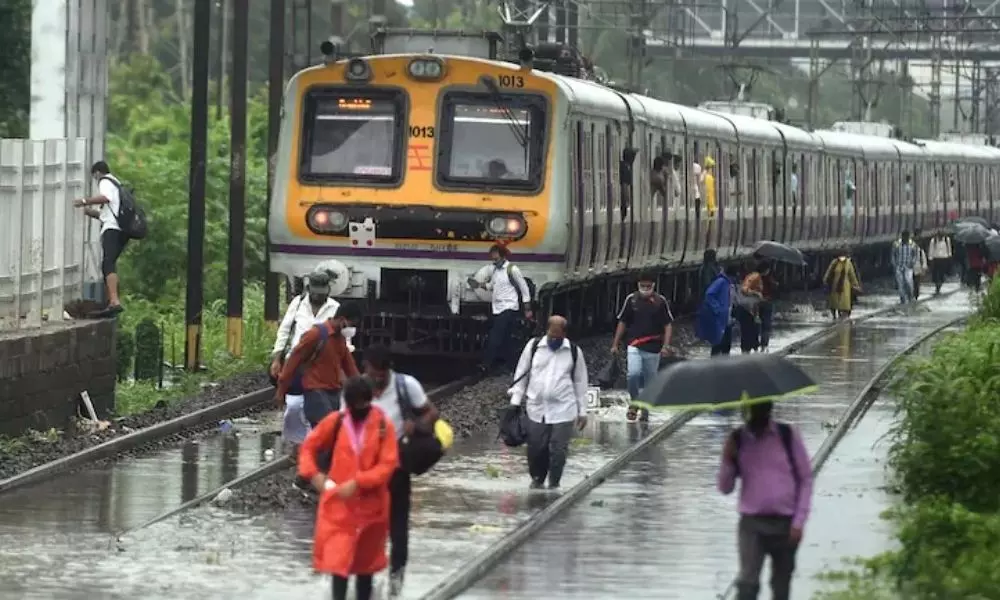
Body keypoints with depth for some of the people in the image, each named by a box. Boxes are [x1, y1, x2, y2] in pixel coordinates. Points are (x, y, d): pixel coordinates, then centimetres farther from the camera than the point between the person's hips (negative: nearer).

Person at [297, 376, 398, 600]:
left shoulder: (383, 425, -9)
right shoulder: (335, 422, -4)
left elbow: (388, 464, -13)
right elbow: (308, 447, 7)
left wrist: (357, 483, -22)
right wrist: (314, 475, -9)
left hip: (370, 504, 0)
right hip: (338, 504, 0)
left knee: (365, 561, 15)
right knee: (338, 560, -7)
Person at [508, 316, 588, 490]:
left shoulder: (574, 352, 4)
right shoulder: (533, 347, 3)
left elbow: (580, 382, 9)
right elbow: (521, 374, 10)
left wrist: (582, 411, 8)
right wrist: (515, 401, 5)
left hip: (563, 410, -1)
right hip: (536, 408, 1)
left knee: (559, 450, -6)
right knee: (536, 448, 3)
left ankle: (554, 483, 8)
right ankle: (537, 479, 25)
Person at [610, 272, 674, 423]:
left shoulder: (660, 301, -1)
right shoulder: (631, 299, 2)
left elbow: (668, 324, 3)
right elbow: (622, 322, 10)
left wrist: (666, 346, -8)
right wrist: (615, 344, 9)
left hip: (653, 348, 0)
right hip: (634, 346, 0)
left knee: (650, 381, 6)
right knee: (633, 374, -19)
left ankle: (645, 410, 22)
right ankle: (634, 402, 5)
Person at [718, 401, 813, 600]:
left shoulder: (788, 435, -1)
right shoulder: (737, 440, 3)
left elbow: (806, 480, 3)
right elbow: (725, 488, 7)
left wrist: (799, 522, -4)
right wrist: (727, 461, -12)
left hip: (785, 523, 0)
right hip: (752, 523, 0)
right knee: (747, 583, -14)